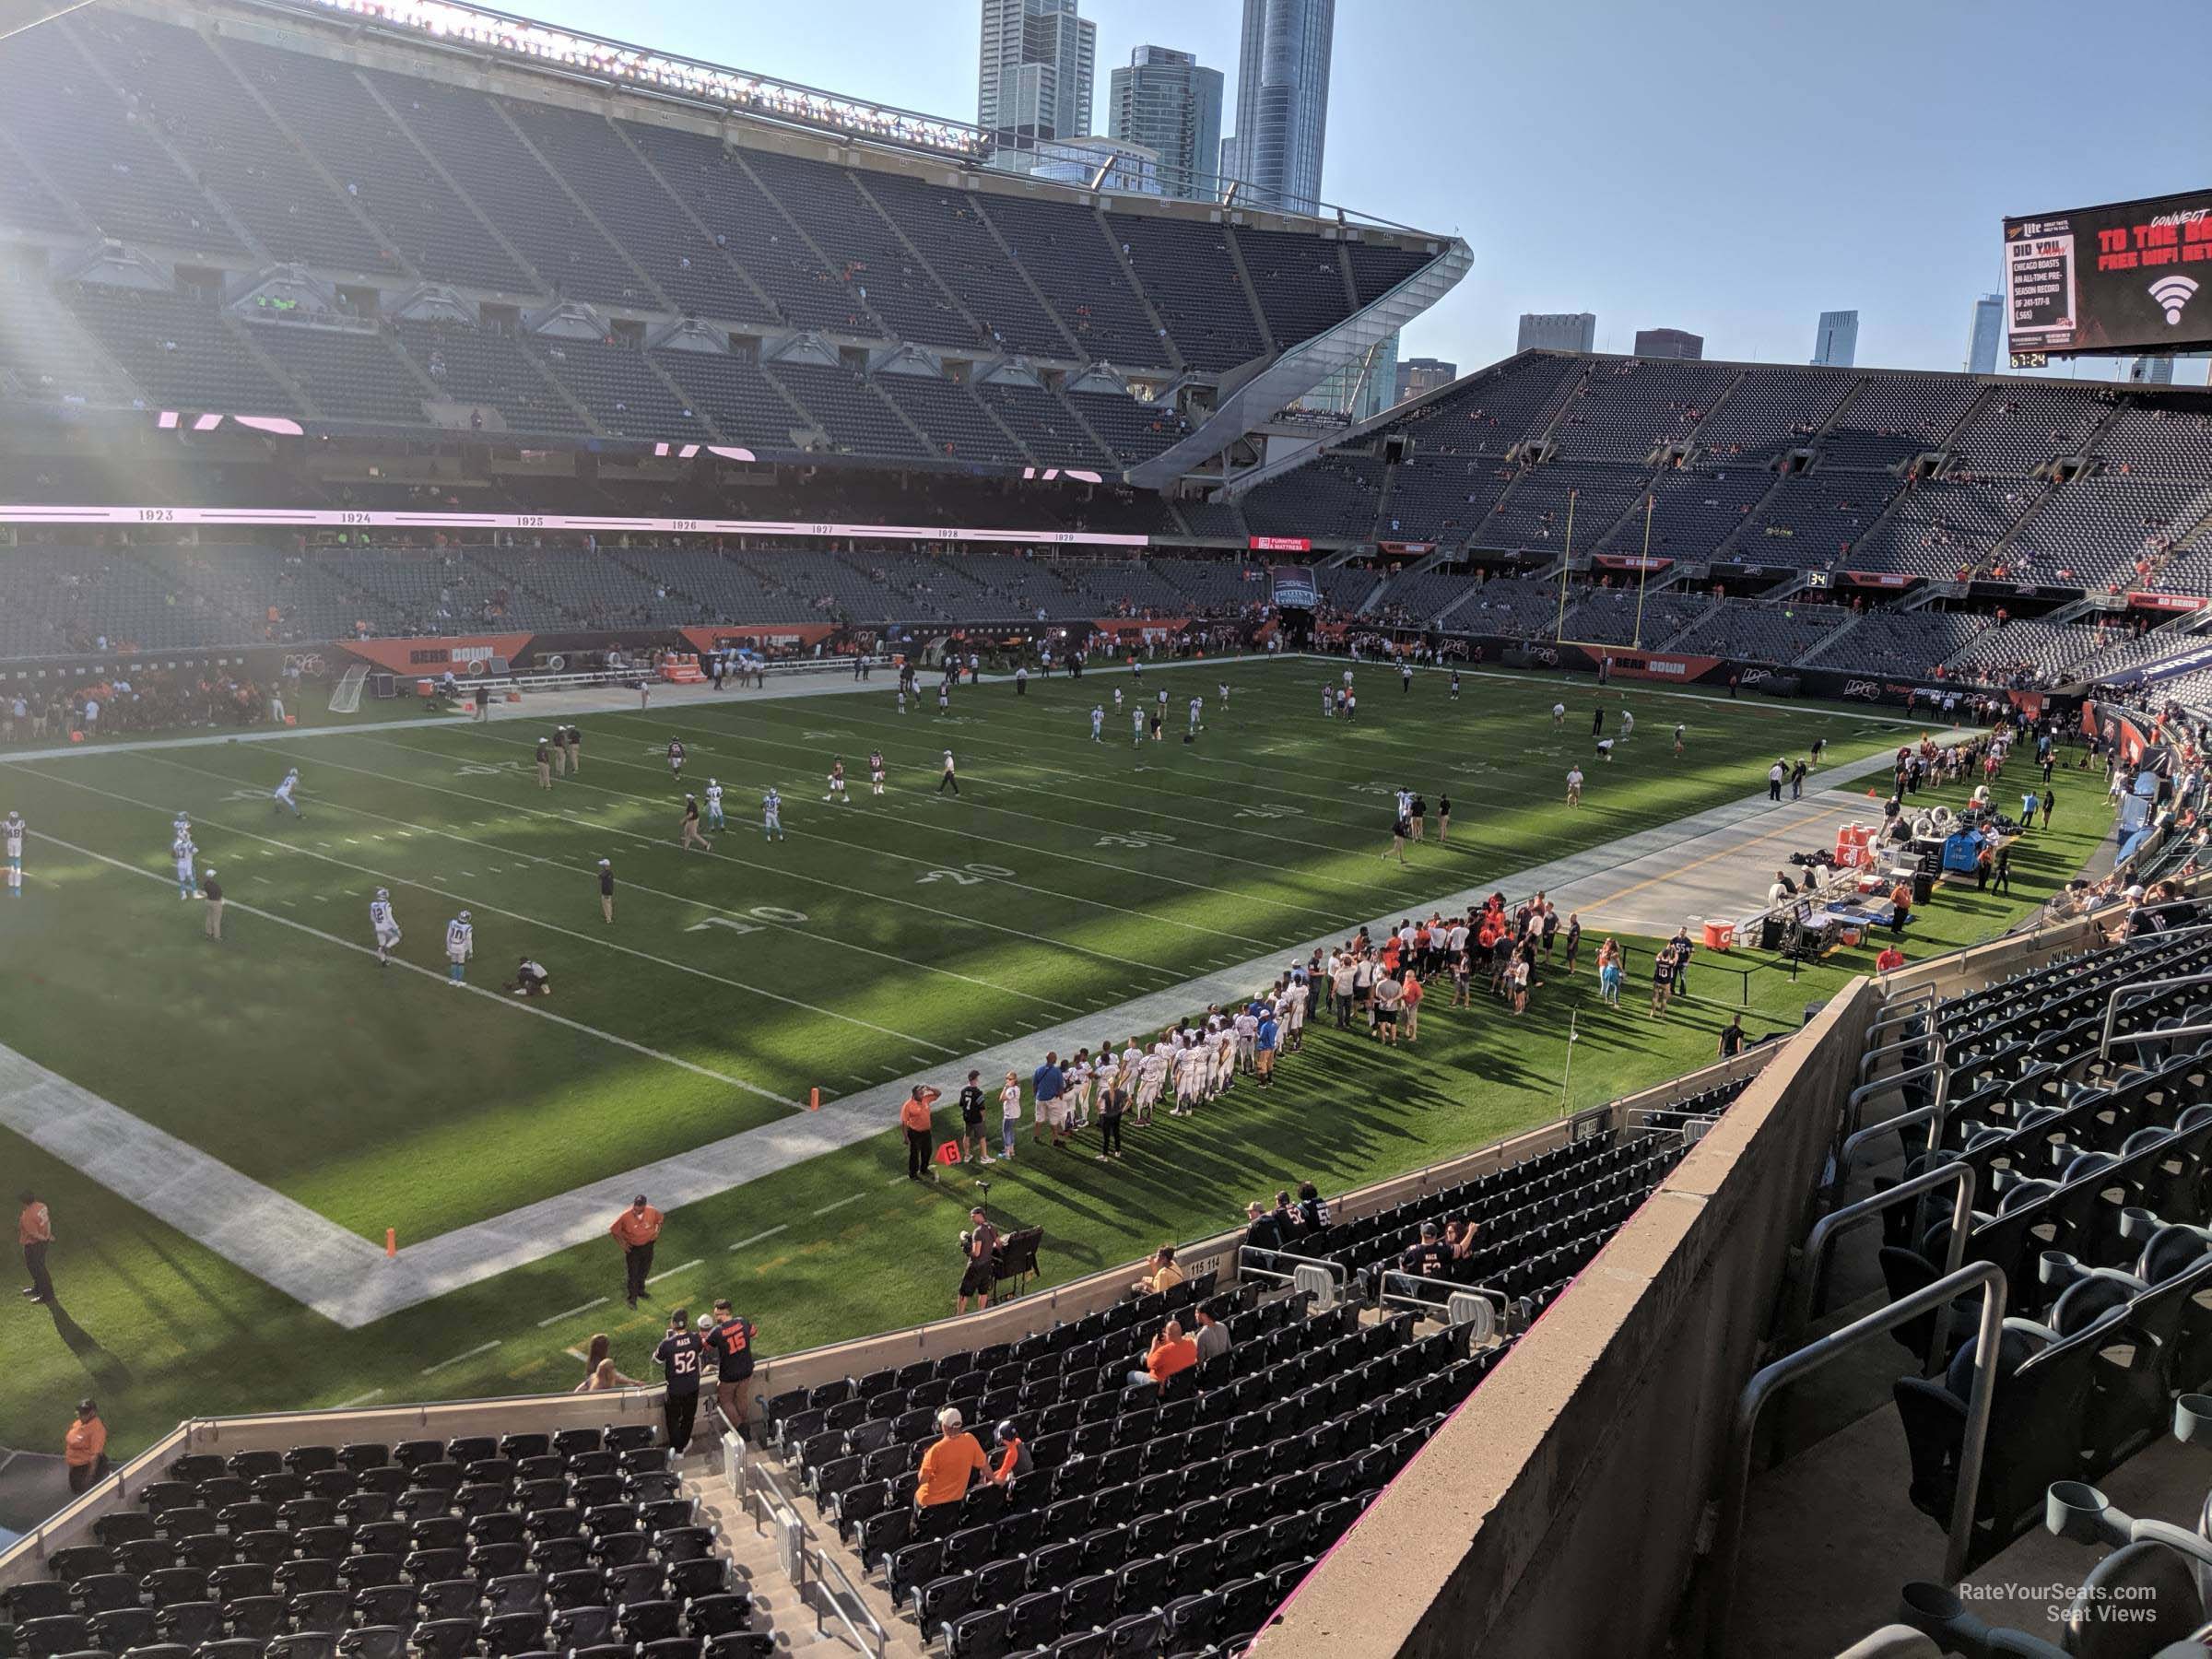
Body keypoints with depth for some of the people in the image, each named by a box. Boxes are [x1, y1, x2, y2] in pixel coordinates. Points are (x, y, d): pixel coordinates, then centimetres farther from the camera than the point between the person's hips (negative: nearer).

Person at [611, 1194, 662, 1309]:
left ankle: (640, 1290, 49)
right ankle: (632, 1299, 24)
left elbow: (659, 1219, 4)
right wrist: (621, 1243, -15)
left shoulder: (652, 1212, -20)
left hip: (648, 1245, 4)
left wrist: (657, 1232, -5)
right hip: (632, 1248, -4)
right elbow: (614, 1230, -14)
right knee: (632, 1274, 5)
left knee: (645, 1270, 24)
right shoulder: (625, 1216, -29)